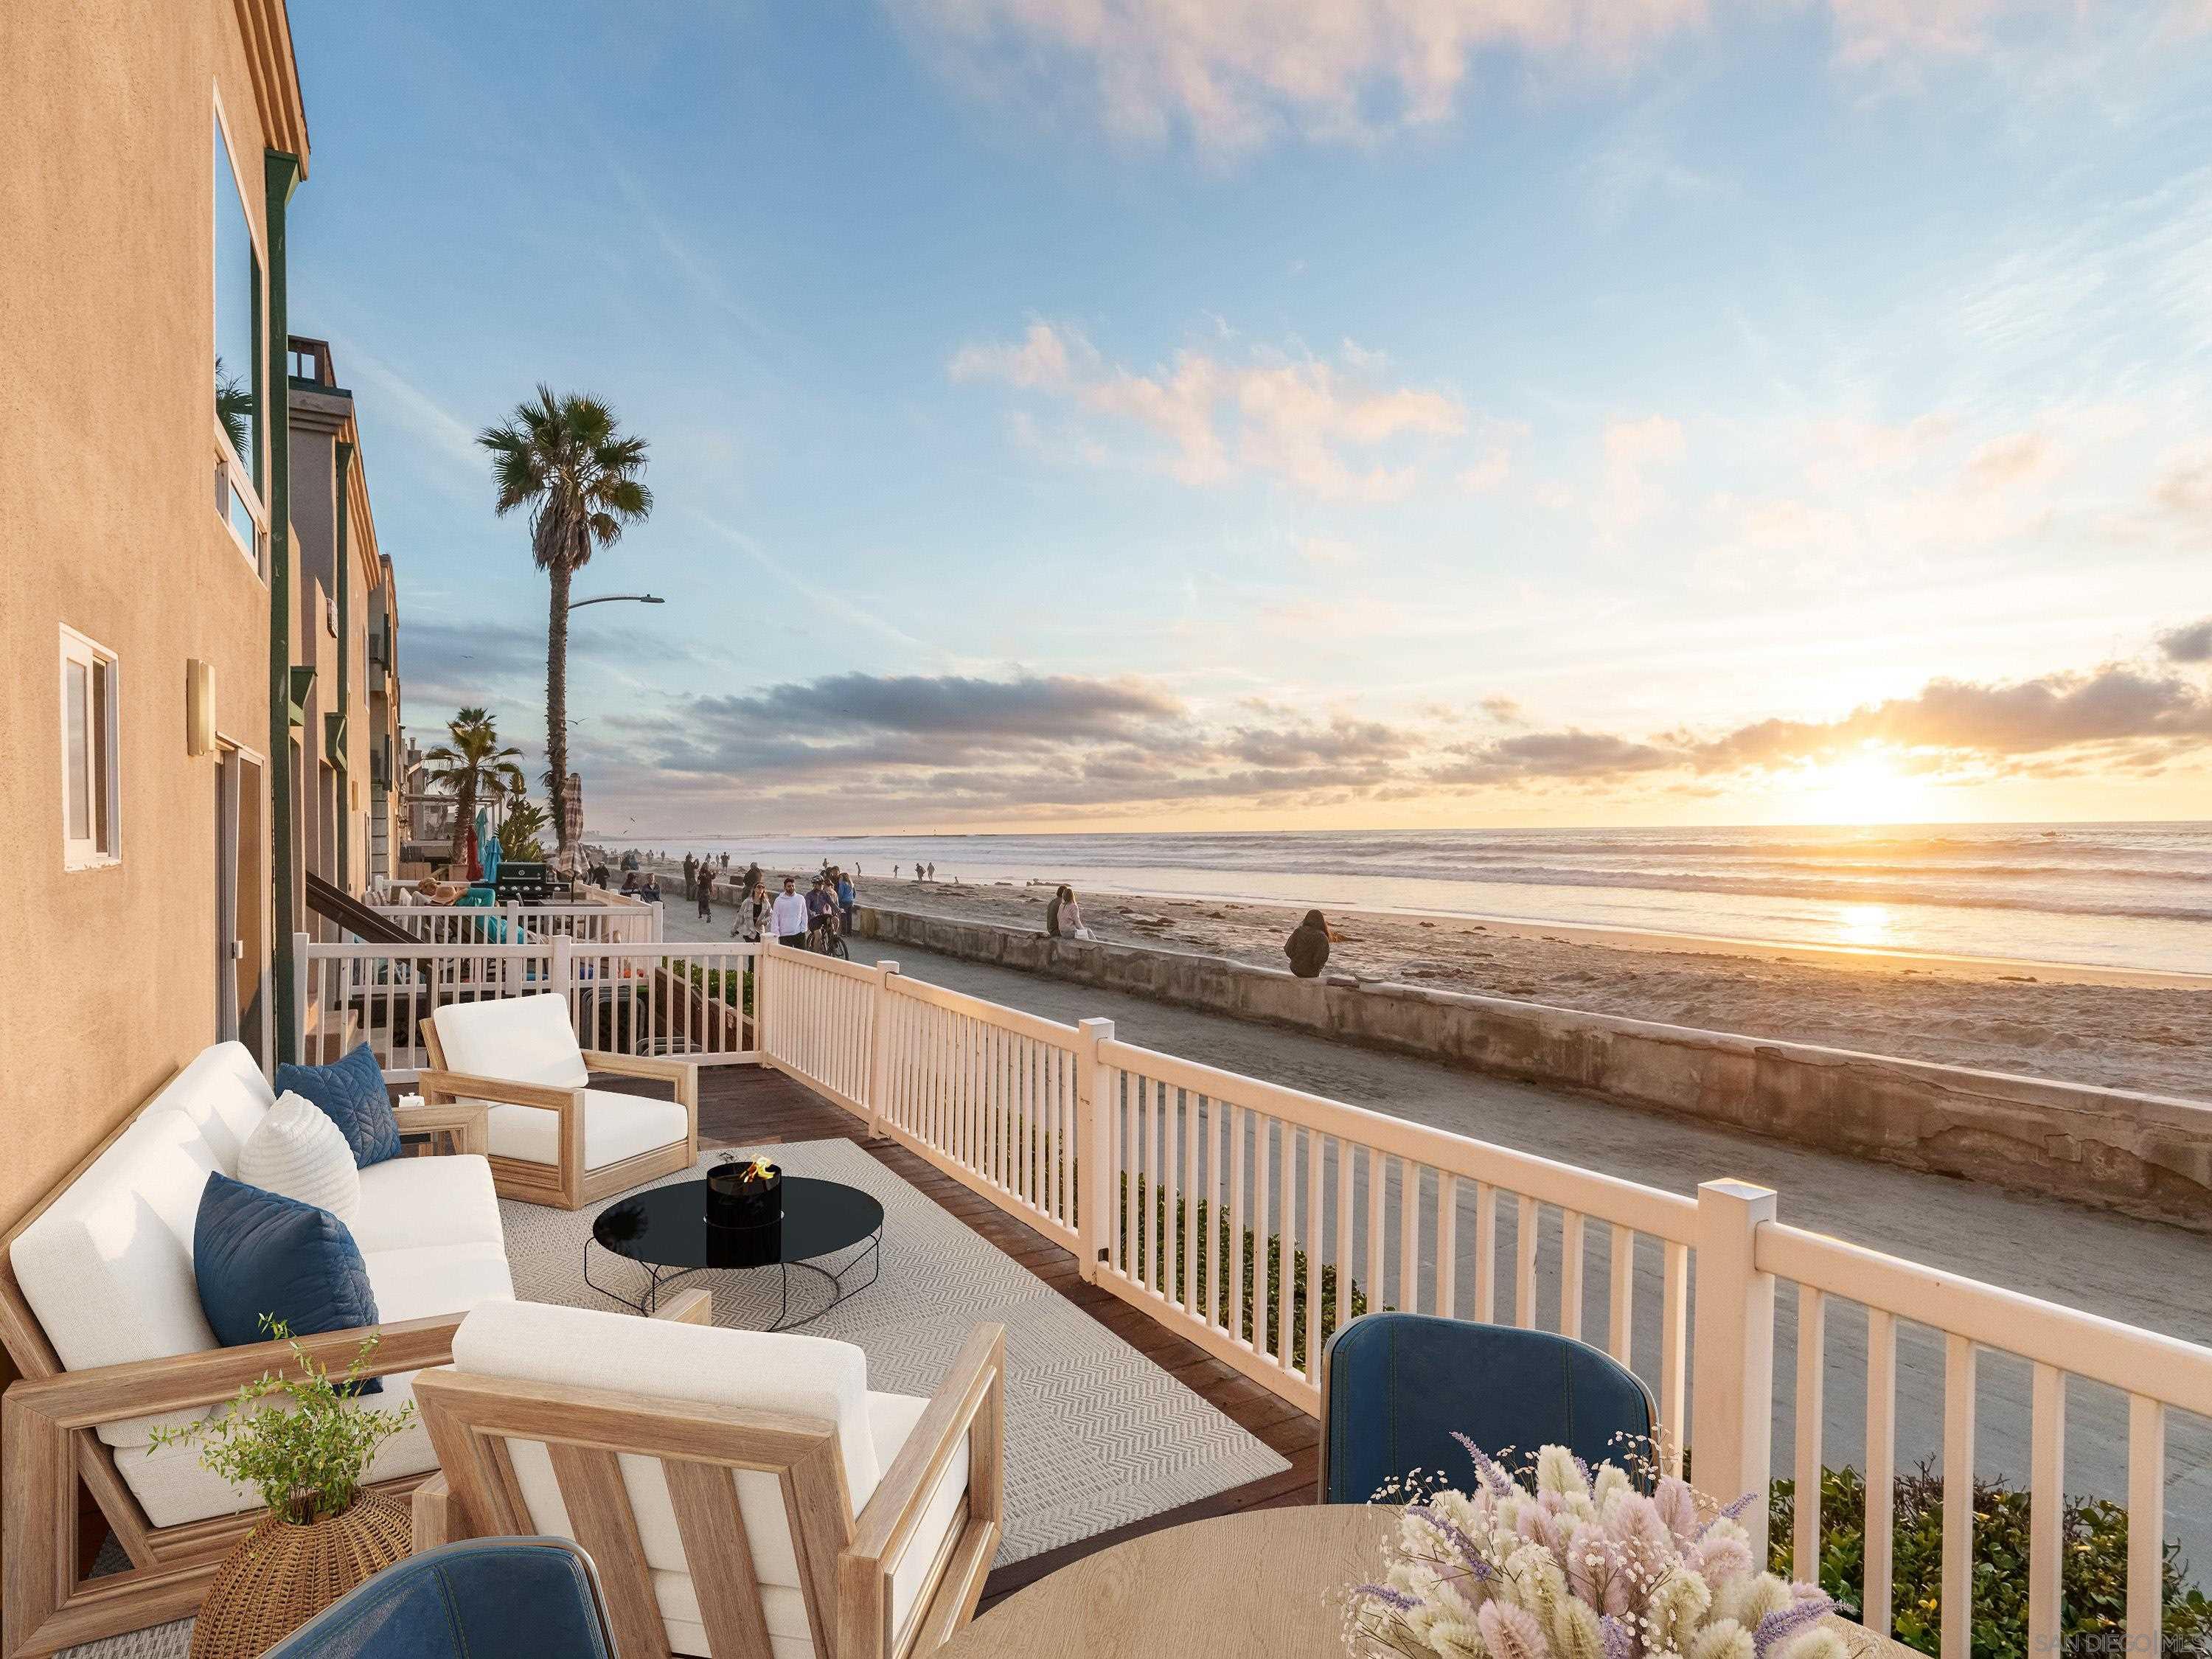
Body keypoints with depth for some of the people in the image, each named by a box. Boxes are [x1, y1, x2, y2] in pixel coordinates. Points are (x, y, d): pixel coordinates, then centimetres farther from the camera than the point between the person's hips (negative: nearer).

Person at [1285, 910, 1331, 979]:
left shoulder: (1298, 931, -12)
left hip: (1295, 969, 3)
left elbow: (1288, 951, -10)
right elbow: (1320, 960, -22)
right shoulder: (1322, 937, -19)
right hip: (1311, 973, -3)